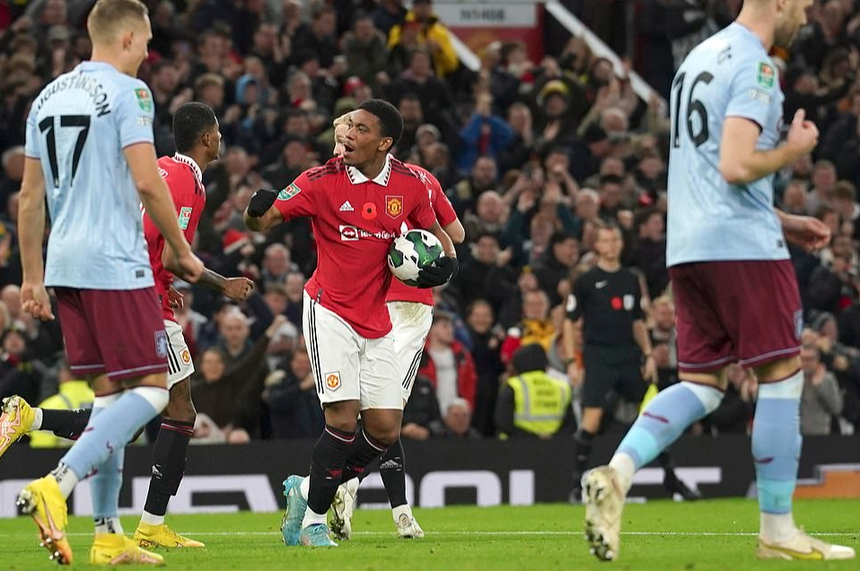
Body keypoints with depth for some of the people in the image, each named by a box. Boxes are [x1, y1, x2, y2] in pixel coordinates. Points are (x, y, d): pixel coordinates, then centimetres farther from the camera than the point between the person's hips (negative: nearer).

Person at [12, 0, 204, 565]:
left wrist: (33, 277, 21)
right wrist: (183, 252, -3)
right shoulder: (127, 92, -8)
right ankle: (57, 486, -21)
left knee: (110, 394, 13)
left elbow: (31, 197, 16)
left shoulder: (48, 98, 15)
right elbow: (147, 182, -15)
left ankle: (108, 533, 9)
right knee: (151, 389, -5)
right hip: (115, 264, -8)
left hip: (65, 265, 8)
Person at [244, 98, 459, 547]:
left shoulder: (409, 185, -1)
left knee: (385, 429, 1)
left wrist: (446, 261, -6)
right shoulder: (322, 181, -12)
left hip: (376, 321, 5)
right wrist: (257, 210, -34)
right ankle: (313, 519, -3)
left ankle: (307, 489, 21)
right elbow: (261, 221, -10)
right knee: (344, 416, -16)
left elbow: (434, 231, 15)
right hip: (330, 312, -5)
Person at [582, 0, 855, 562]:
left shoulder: (701, 57, 19)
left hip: (688, 246, 9)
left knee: (701, 384, 8)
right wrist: (794, 150, -3)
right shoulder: (755, 66, -11)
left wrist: (784, 221, 25)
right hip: (743, 246, -9)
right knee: (783, 374, 1)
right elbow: (736, 167, -21)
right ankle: (778, 531, 4)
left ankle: (616, 475, -13)